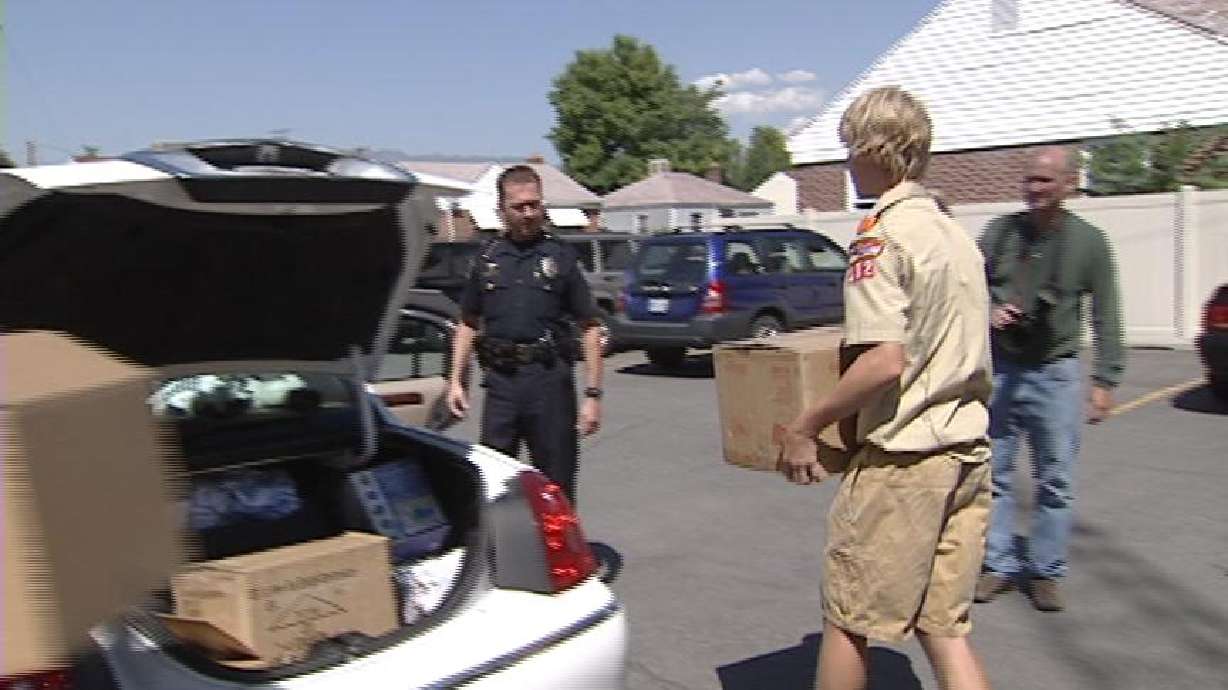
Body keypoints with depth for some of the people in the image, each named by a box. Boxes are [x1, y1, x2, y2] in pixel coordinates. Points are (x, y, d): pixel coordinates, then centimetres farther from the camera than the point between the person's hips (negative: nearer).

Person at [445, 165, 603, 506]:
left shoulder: (560, 256, 2)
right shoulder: (487, 257, 10)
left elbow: (590, 328, 0)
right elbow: (468, 324, 17)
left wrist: (592, 394, -6)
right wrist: (456, 380, 7)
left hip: (550, 379, -2)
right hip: (500, 379, 3)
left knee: (557, 485, 5)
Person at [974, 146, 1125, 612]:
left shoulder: (1088, 242, -2)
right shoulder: (999, 231, 2)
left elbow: (1105, 316, 1)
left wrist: (1105, 379, -3)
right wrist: (987, 312, -12)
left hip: (1054, 373, -1)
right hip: (998, 368, 2)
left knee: (1055, 480, 5)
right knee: (994, 473, 7)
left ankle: (1045, 572, 18)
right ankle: (999, 565, 19)